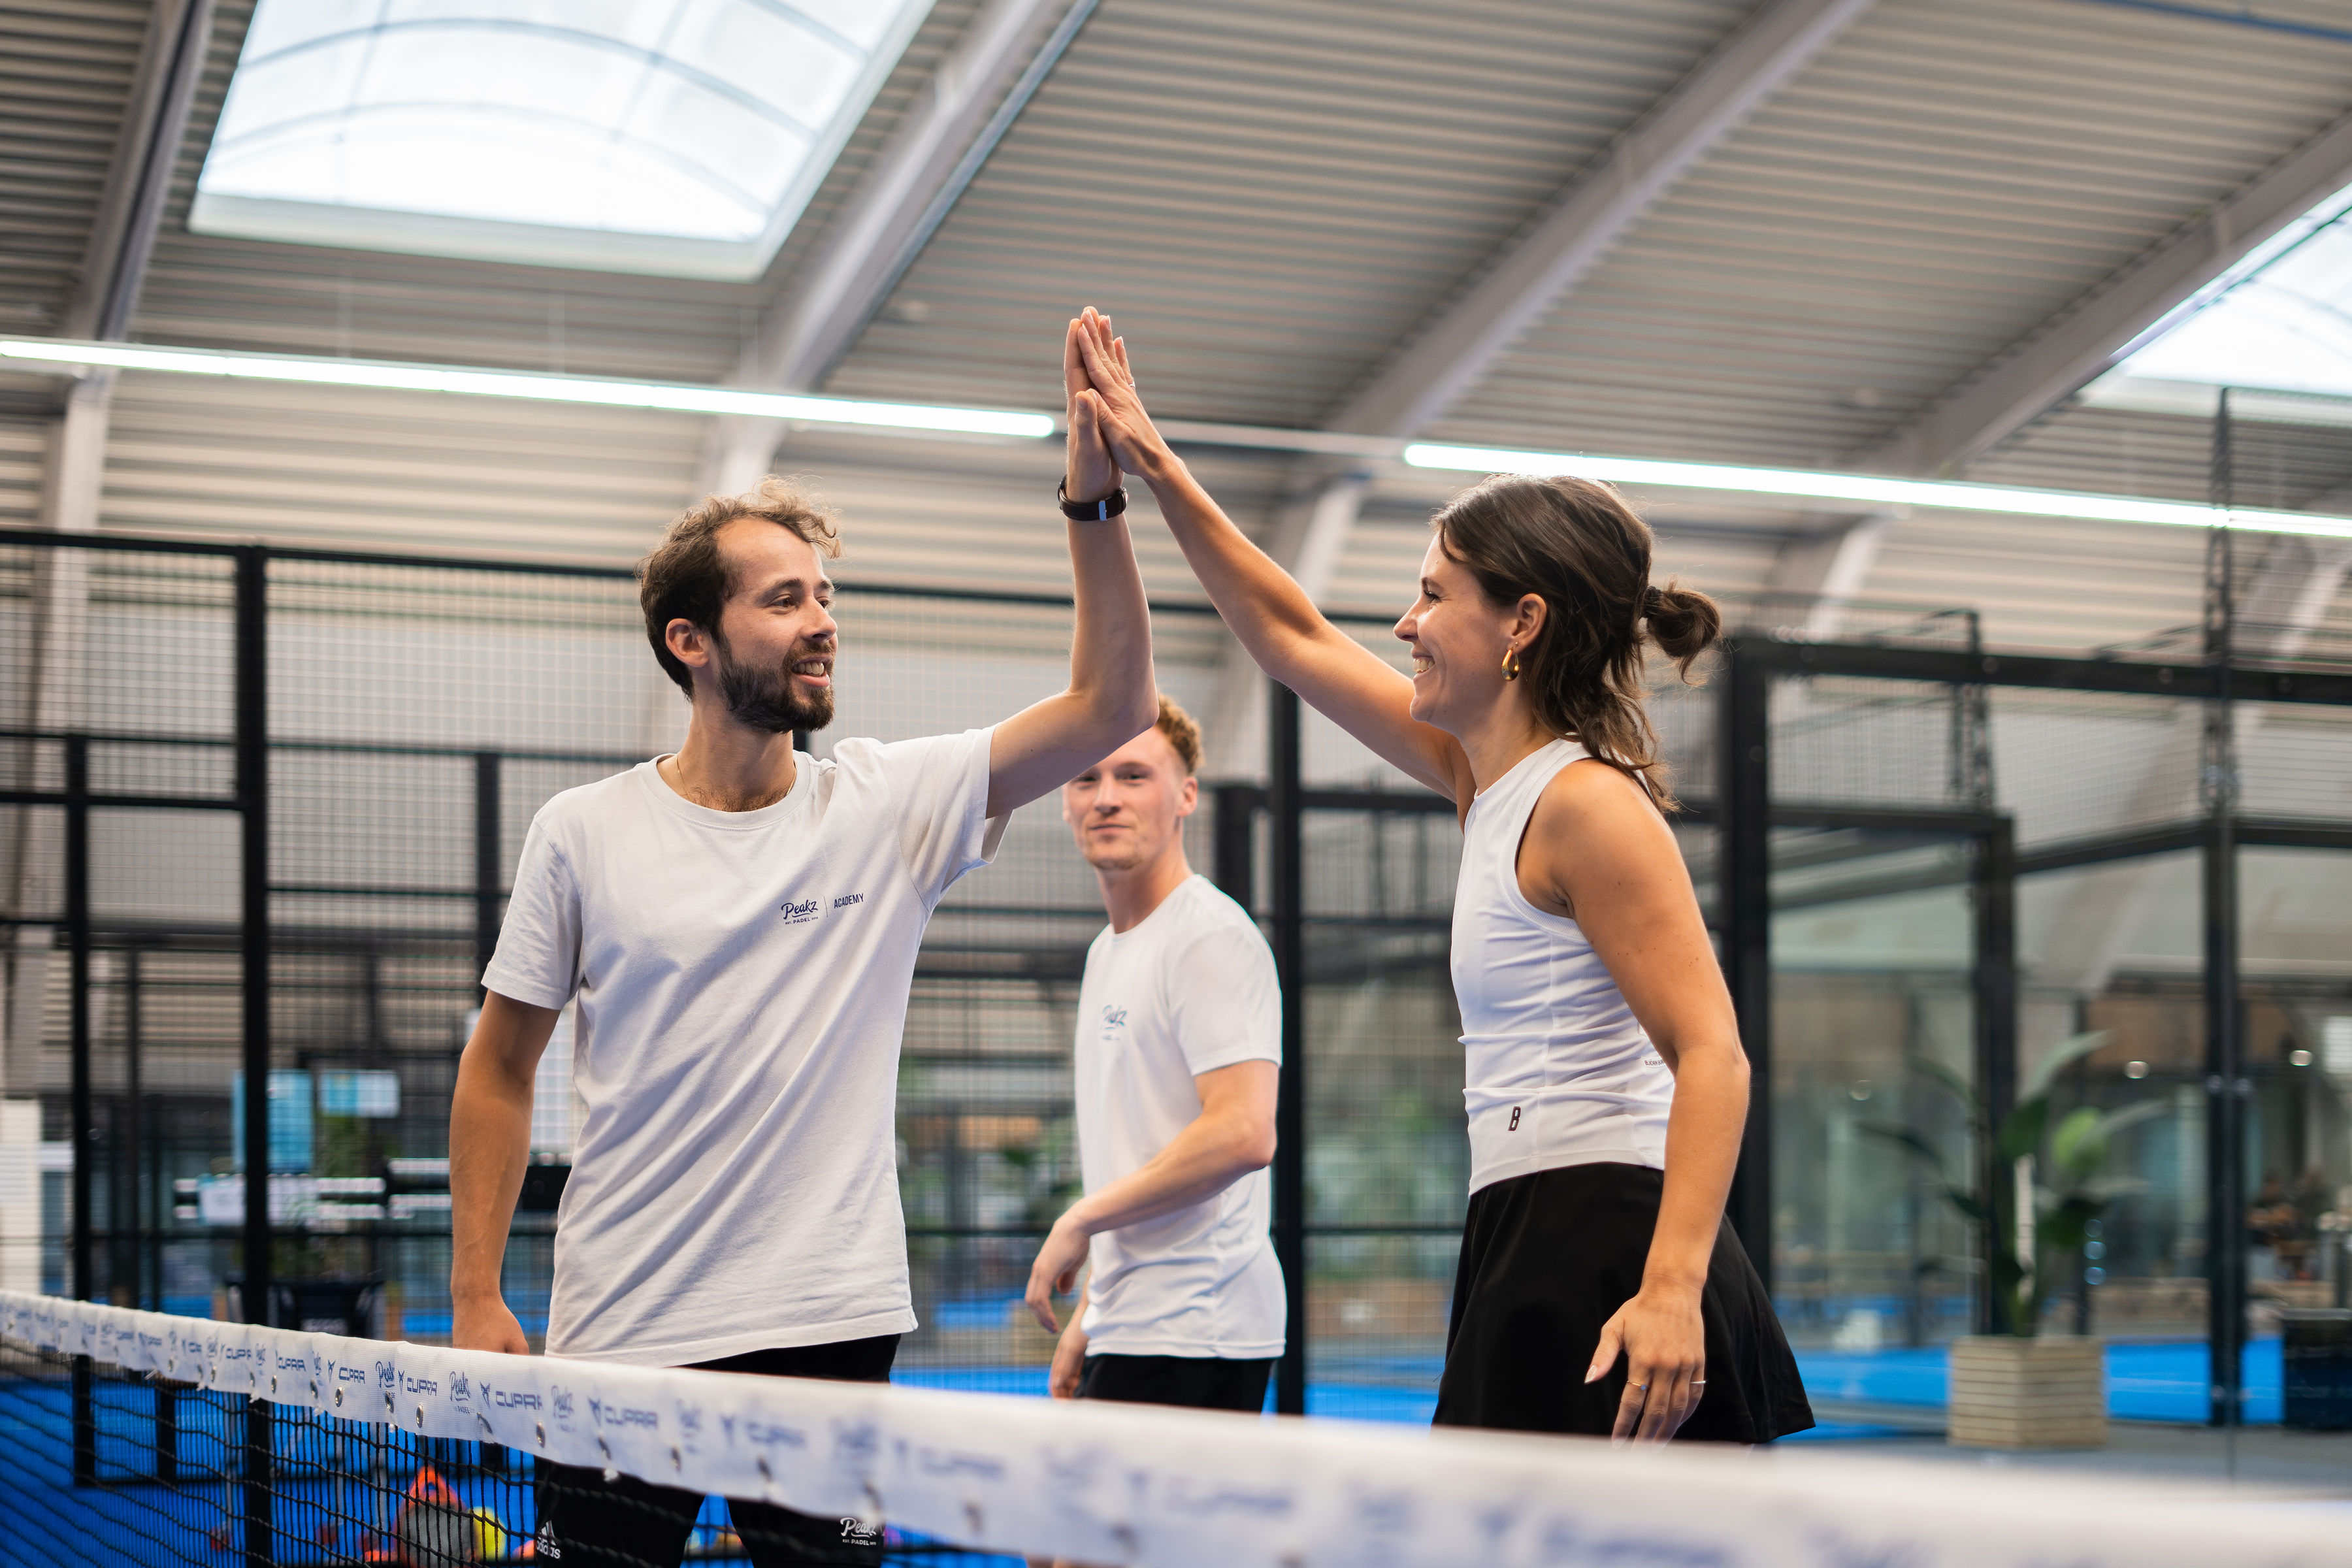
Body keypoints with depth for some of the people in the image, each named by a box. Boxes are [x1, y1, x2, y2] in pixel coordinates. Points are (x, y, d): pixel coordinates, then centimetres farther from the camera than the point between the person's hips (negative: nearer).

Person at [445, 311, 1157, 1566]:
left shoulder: (889, 805, 1)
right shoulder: (582, 833, 0)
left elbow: (1111, 705, -8)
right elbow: (499, 1071, 7)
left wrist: (1093, 488, -18)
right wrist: (474, 1297, 1)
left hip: (831, 1333, 1)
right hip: (619, 1338, -1)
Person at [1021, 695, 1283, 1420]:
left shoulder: (1211, 938, -11)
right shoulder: (1108, 952, 19)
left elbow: (1242, 1134, -22)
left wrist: (1080, 1221, -14)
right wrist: (1090, 1313, 18)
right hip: (1130, 1331, 9)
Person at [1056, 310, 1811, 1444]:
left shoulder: (1585, 801, -10)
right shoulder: (1489, 778, 16)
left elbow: (1712, 1056, -18)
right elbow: (1297, 641, 26)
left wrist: (1671, 1286, -28)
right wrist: (1157, 469, 25)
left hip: (1603, 1266, -9)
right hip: (1533, 1253, 9)